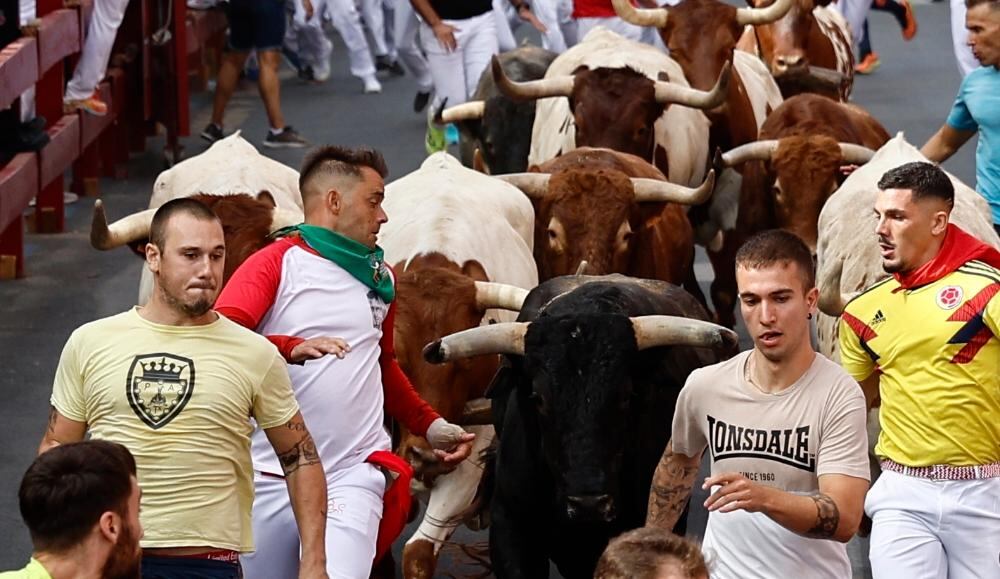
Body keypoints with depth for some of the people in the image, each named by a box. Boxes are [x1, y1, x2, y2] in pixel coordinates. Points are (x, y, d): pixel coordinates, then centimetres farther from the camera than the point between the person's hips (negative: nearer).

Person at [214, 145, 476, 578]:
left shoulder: (380, 279, 16)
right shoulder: (276, 264, -2)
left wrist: (430, 425, 22)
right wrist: (291, 348, -33)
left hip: (354, 475, 3)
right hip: (271, 475, -2)